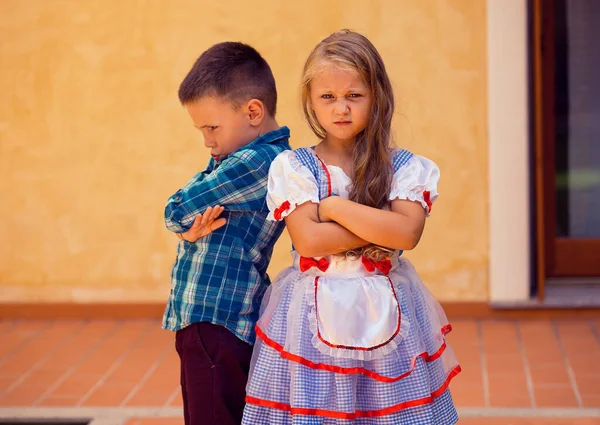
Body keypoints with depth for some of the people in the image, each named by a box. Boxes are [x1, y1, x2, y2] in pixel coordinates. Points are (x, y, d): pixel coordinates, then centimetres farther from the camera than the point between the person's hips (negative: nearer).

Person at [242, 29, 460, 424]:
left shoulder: (405, 168, 2)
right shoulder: (292, 167, 0)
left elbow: (407, 233, -14)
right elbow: (308, 240, -13)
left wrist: (334, 206, -11)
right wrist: (380, 226, -12)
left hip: (384, 315, 1)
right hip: (313, 314, -1)